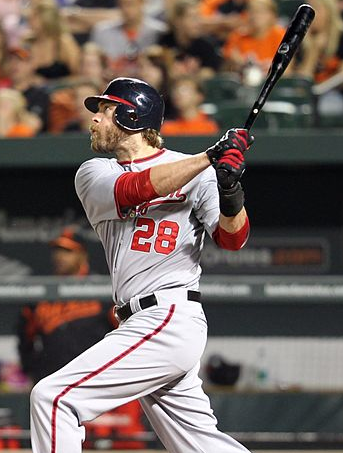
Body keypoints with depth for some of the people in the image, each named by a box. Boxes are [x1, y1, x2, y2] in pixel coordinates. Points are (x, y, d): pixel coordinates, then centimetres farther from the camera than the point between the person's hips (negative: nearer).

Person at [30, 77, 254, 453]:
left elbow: (232, 239, -8)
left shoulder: (196, 174, 0)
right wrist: (210, 158, -17)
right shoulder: (93, 173, 13)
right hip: (143, 323, 7)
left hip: (169, 319, -7)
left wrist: (231, 193, -29)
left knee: (52, 397, -16)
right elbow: (133, 190, -7)